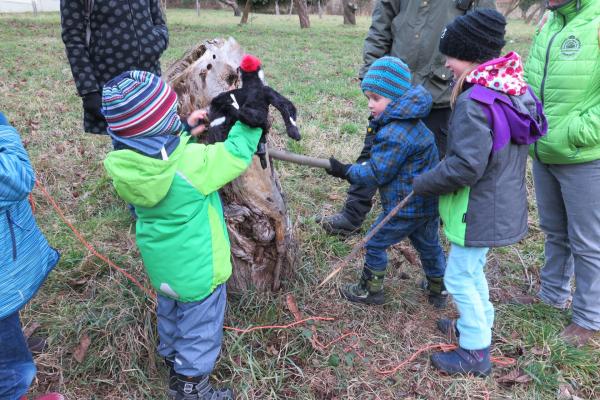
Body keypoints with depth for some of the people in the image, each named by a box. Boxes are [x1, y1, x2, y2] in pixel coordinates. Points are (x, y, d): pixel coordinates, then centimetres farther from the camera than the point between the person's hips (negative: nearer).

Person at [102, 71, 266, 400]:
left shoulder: (123, 163, -16)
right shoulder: (190, 162, -34)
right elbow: (235, 156, -19)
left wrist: (185, 133, -2)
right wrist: (249, 124, -9)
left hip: (161, 264, 7)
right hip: (196, 269, -7)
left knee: (170, 313, 33)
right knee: (199, 330, 16)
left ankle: (172, 357, 57)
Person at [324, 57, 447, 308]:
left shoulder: (395, 135, -27)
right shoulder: (410, 122, 6)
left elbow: (377, 174, -19)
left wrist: (346, 171, -10)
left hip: (405, 208, -9)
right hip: (429, 203, 9)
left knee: (375, 244, 9)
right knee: (429, 246, 23)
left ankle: (370, 290, 25)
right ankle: (439, 290, 40)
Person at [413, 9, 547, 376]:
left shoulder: (474, 102, -26)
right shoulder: (516, 89, 4)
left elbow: (466, 166, -29)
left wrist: (423, 183, -14)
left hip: (479, 210, -9)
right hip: (502, 204, 9)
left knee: (459, 277, 5)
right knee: (472, 269, 25)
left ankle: (476, 353, 18)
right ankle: (478, 324, 42)